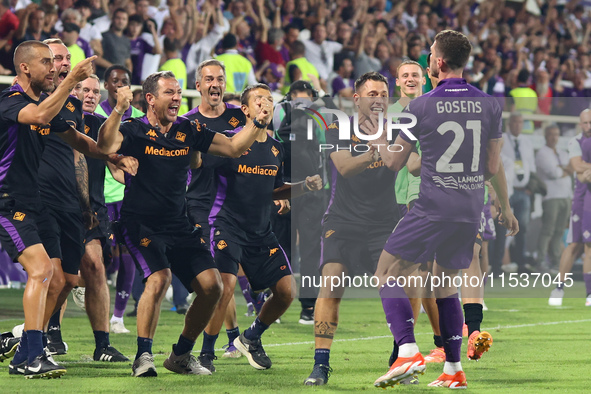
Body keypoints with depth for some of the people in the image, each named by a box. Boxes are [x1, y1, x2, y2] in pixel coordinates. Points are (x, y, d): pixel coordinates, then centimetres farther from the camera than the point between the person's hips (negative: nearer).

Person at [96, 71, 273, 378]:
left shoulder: (189, 130, 9)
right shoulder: (134, 130, -7)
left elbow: (233, 148, 14)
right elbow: (106, 146, -27)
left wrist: (258, 123, 1)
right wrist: (119, 110, -40)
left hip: (179, 225, 6)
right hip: (141, 224, -6)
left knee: (212, 285, -3)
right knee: (159, 278, -28)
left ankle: (181, 355, 14)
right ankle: (143, 357, -15)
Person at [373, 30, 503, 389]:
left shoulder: (421, 107, -8)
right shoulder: (490, 106, 3)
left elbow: (394, 163, 2)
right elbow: (493, 167, 9)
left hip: (433, 208, -5)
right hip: (471, 211, 5)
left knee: (388, 274, 3)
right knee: (445, 283, 19)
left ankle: (408, 351, -14)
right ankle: (454, 370, 14)